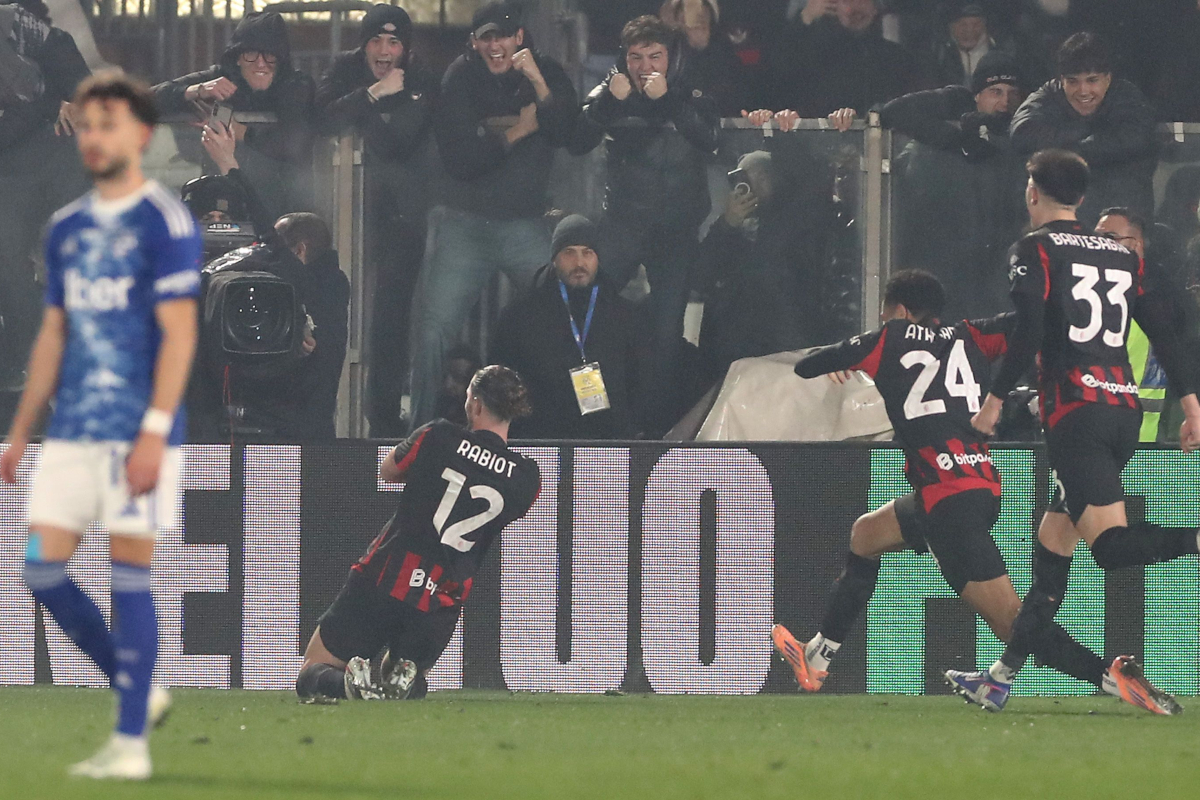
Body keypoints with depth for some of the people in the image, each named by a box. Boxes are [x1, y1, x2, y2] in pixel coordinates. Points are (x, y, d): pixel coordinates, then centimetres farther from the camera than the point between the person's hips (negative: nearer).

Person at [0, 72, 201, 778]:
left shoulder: (165, 223, -6)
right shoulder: (67, 230, 14)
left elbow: (179, 333, -11)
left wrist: (155, 431, -19)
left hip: (136, 434, -7)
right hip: (72, 430, 7)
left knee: (131, 574, -5)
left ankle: (131, 741, 0)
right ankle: (137, 692, 18)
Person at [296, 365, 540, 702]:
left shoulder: (438, 437, -7)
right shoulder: (528, 478, -3)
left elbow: (387, 472, 13)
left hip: (381, 582, -2)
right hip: (440, 604, 2)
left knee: (312, 675, 9)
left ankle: (352, 686, -26)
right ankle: (405, 684, -10)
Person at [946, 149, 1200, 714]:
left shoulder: (1035, 249, -1)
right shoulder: (1122, 254, 17)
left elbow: (1028, 333, -12)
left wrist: (995, 401, -5)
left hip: (1075, 411, -7)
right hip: (1125, 408, 7)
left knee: (1110, 542, -15)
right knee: (1053, 540, 13)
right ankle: (1003, 677, 16)